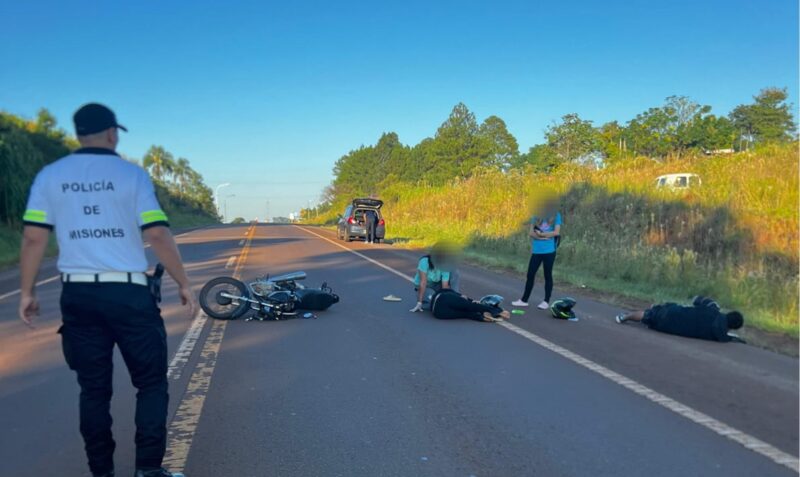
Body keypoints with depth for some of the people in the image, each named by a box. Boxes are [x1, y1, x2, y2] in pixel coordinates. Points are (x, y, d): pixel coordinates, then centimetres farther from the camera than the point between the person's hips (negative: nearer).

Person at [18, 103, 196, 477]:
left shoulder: (50, 176, 5)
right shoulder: (131, 174, -4)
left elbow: (33, 238, 1)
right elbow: (158, 236, -9)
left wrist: (27, 292, 8)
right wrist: (183, 283, -1)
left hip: (78, 295, 4)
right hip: (128, 292, -3)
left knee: (93, 388, 13)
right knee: (151, 382, 8)